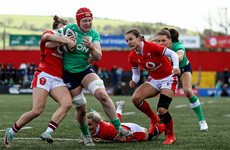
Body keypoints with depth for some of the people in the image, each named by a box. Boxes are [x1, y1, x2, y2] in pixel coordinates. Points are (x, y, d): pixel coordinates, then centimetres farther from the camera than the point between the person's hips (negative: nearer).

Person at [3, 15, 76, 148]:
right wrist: (68, 41, -24)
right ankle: (11, 131, 2)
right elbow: (47, 36, -21)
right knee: (37, 110, -17)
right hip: (44, 76, -7)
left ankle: (48, 133, -26)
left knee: (67, 103, -21)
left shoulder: (62, 41, 27)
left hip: (58, 80, 7)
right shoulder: (49, 33, 5)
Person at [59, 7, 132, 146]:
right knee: (81, 108, 0)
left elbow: (98, 57, -10)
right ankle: (85, 134, 27)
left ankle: (118, 127, -8)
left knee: (103, 95, -19)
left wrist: (91, 47, -31)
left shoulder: (94, 34, -2)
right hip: (70, 73, -2)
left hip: (86, 69, 2)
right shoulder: (69, 29, -12)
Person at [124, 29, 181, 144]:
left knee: (162, 110, -21)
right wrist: (134, 81, -17)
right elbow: (136, 74, 6)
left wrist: (176, 67, -34)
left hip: (168, 78, -6)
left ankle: (171, 136, 4)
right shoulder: (132, 57, -5)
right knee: (135, 98, -20)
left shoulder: (151, 47, -22)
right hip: (153, 79, 6)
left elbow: (173, 54, -18)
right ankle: (154, 119, 6)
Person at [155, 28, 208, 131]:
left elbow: (180, 57, -61)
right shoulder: (157, 47, -27)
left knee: (188, 92, -23)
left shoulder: (178, 46, -41)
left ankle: (202, 120, -6)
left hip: (184, 68, -3)